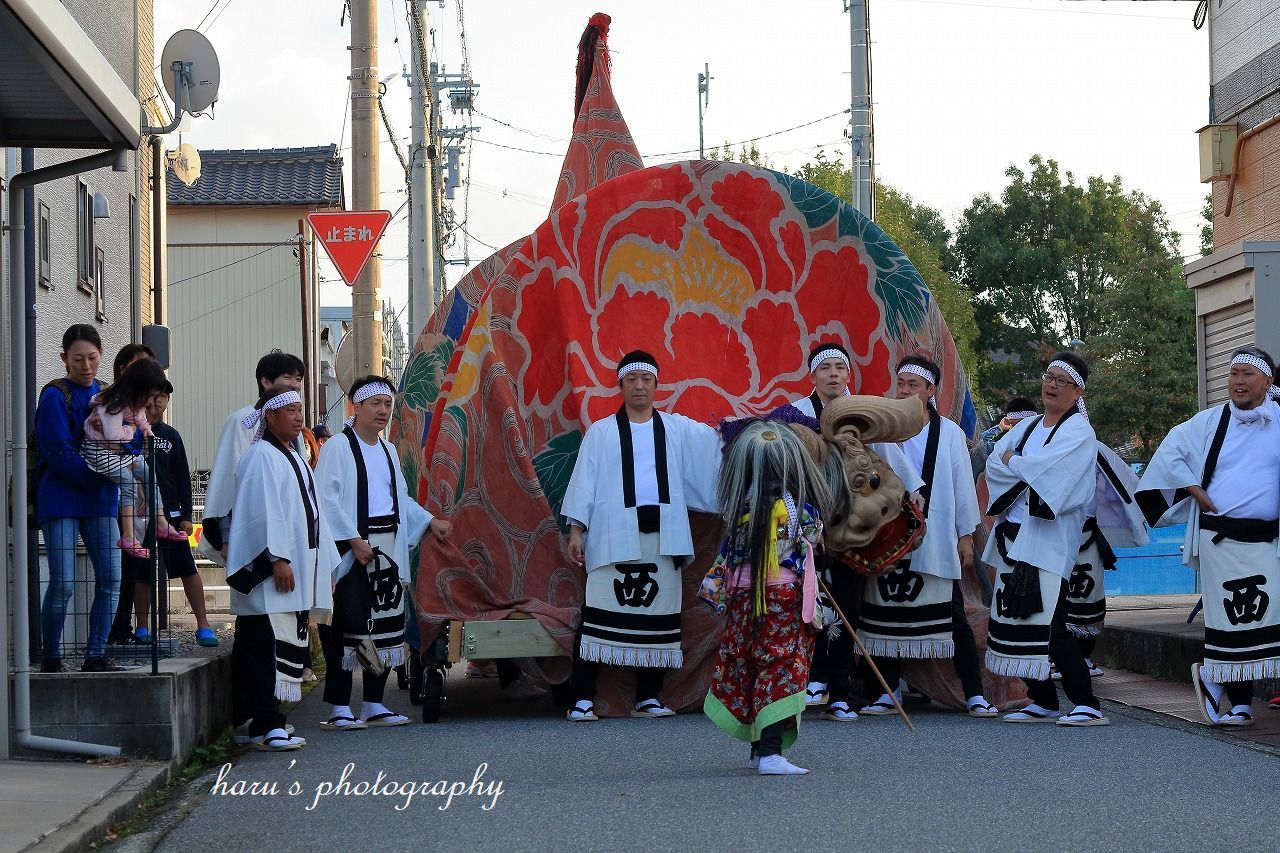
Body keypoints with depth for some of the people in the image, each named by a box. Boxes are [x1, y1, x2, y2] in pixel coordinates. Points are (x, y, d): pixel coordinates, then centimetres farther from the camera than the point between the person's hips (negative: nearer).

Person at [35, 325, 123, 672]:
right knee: (62, 583, -9)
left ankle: (95, 656, 6)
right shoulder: (55, 397, -6)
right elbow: (61, 455, -13)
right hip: (61, 498, -6)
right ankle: (50, 658, 6)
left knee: (110, 579, -2)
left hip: (99, 500, 6)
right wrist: (106, 475, -18)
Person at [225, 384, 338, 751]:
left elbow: (311, 512, 24)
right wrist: (278, 558, -24)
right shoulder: (261, 457, -8)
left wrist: (327, 566, 22)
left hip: (297, 571, 10)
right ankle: (265, 727, -17)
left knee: (286, 647, 8)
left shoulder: (294, 458, 22)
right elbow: (265, 511, -17)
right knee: (269, 646, -13)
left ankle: (254, 719, 13)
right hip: (269, 573, -10)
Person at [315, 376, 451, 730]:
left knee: (385, 626, 7)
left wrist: (430, 521, 13)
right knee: (345, 625, -7)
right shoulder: (338, 447, -6)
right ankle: (339, 709, -3)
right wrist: (354, 540, -18)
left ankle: (373, 705, 15)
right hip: (351, 549, -7)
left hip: (388, 549, 7)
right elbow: (326, 499, -14)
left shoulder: (388, 451, 17)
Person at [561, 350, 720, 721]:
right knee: (600, 614, -8)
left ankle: (648, 697, 11)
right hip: (614, 535, -2)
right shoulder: (601, 432, 10)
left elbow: (717, 440, 3)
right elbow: (584, 481, 6)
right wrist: (576, 530, -2)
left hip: (662, 536, 2)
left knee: (656, 614, 3)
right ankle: (583, 698, -7)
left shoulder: (678, 429, 14)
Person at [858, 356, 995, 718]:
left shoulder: (949, 433, 5)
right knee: (887, 616, 5)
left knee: (953, 617, -2)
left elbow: (963, 485, 7)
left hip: (936, 540, -1)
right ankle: (888, 695, 15)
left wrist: (966, 535, 4)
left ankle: (975, 695, 1)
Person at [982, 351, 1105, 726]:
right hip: (1014, 536, 8)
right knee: (1017, 616, 6)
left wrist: (1012, 462, 0)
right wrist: (1029, 472, -7)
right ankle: (1042, 702, 14)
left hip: (1049, 538, -8)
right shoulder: (1026, 428, 18)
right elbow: (994, 464, 9)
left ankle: (1087, 704, -13)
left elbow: (1045, 467, -17)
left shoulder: (1079, 432, -4)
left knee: (1048, 623, -15)